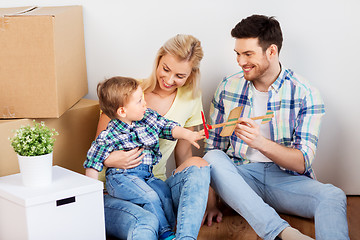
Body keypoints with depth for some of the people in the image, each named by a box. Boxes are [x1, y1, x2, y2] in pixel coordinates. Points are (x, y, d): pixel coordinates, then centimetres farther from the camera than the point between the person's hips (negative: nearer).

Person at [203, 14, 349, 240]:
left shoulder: (305, 94, -4)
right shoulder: (228, 87, 5)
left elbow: (302, 162, -9)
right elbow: (214, 143, 6)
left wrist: (261, 143, -28)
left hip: (286, 179, -1)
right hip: (239, 178, 2)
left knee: (333, 196, -31)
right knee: (212, 159, -31)